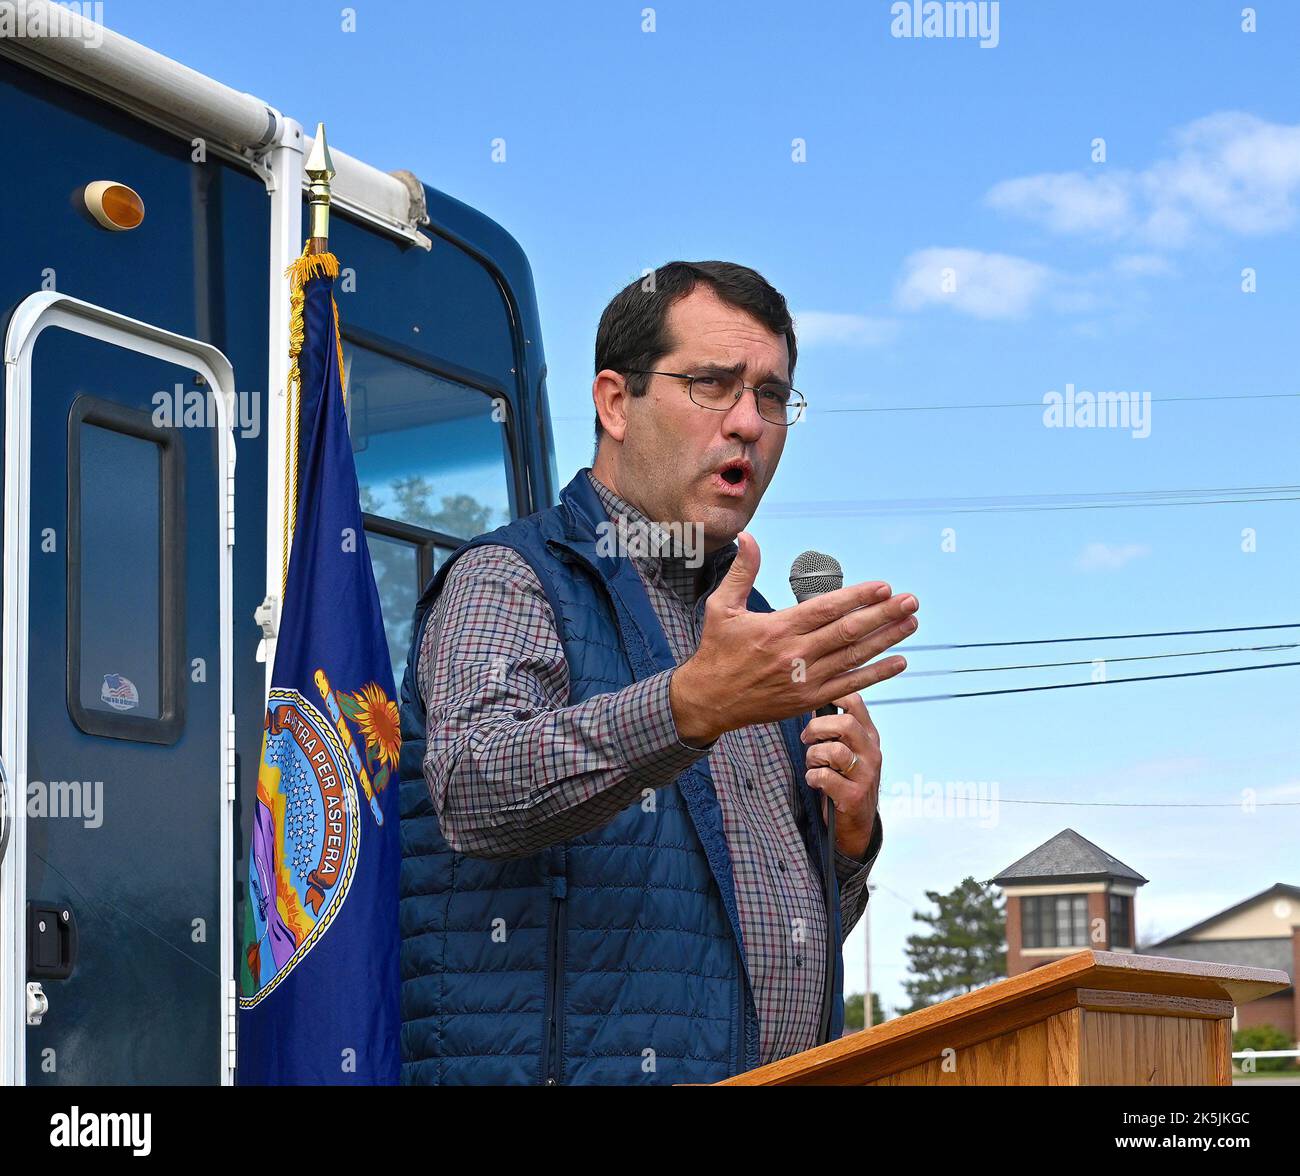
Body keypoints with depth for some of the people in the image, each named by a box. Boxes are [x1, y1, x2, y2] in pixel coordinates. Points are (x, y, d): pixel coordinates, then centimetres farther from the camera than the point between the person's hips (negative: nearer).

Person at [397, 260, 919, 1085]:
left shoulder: (747, 628, 20)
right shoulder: (507, 582, -1)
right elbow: (475, 789, -22)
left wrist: (851, 835, 4)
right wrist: (691, 705, -35)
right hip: (579, 1066, -5)